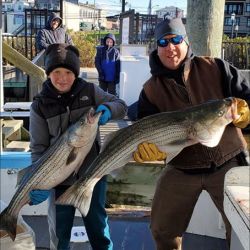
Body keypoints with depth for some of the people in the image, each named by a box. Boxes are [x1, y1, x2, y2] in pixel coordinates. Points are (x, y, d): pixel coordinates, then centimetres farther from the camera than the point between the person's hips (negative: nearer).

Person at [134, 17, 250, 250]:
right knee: (162, 229, 14)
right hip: (181, 170, 2)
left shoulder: (215, 68, -4)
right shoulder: (151, 89, -1)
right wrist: (144, 147, -24)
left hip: (228, 163, -1)